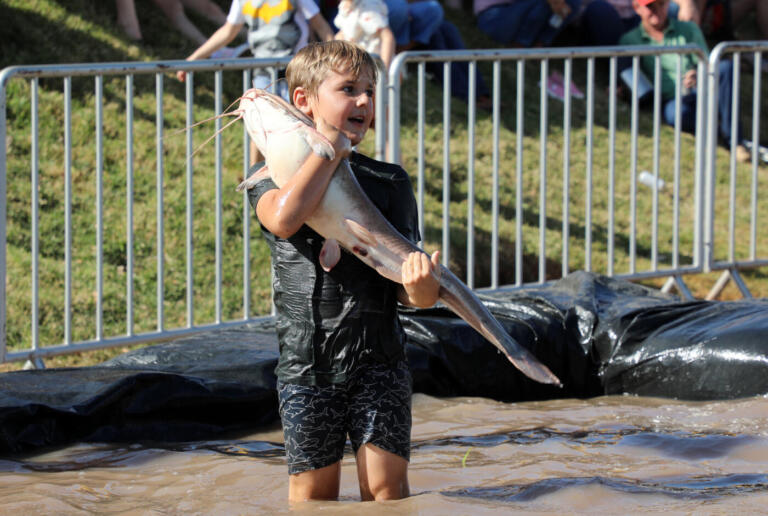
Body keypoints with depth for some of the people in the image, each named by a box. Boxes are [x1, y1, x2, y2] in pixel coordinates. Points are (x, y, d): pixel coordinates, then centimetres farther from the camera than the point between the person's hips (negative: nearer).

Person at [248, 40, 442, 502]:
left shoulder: (390, 182, 7)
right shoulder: (276, 177, 3)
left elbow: (405, 285, 2)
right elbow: (284, 219, -24)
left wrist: (422, 289, -24)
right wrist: (330, 147, -12)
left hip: (378, 357, 1)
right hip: (308, 357, -1)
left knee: (387, 486, -3)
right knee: (314, 489, 5)